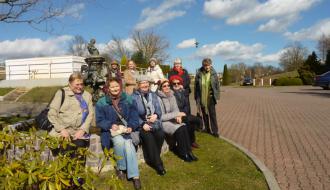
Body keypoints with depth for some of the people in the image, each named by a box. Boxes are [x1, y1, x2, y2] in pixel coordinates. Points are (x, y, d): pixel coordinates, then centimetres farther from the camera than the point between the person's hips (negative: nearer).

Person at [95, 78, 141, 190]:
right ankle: (120, 167, -9)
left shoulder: (127, 99, 9)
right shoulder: (102, 102, 2)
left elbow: (134, 116, 6)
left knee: (128, 144, -29)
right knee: (120, 141, -33)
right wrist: (111, 125, -19)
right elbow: (99, 121, -1)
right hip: (111, 130, -1)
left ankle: (134, 175, -23)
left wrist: (131, 127, -13)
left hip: (127, 129, 1)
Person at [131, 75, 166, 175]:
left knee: (160, 135, -23)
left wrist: (156, 115, -9)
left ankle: (151, 159, -3)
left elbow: (158, 109, 13)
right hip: (141, 124, -3)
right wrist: (142, 124, -16)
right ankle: (158, 163, -14)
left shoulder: (153, 95, 16)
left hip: (154, 122, 4)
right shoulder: (134, 97, 1)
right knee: (148, 137, -28)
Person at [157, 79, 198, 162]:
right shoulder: (158, 98, -17)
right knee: (179, 129, -26)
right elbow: (161, 117, -19)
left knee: (184, 127, -21)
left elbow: (176, 109, 8)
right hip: (162, 122, -6)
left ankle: (188, 151, -12)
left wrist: (178, 116, -16)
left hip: (172, 120, 6)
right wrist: (176, 114, -21)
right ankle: (183, 154, -10)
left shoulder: (171, 96, 5)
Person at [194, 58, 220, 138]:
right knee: (204, 114, 13)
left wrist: (217, 95, -1)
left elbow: (217, 84, 3)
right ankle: (207, 129, 27)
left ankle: (215, 131, 6)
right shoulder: (199, 73, -5)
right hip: (202, 97, 1)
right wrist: (196, 97, 1)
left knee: (212, 114, -2)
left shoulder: (213, 73, -3)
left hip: (210, 97, -1)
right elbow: (196, 85, 1)